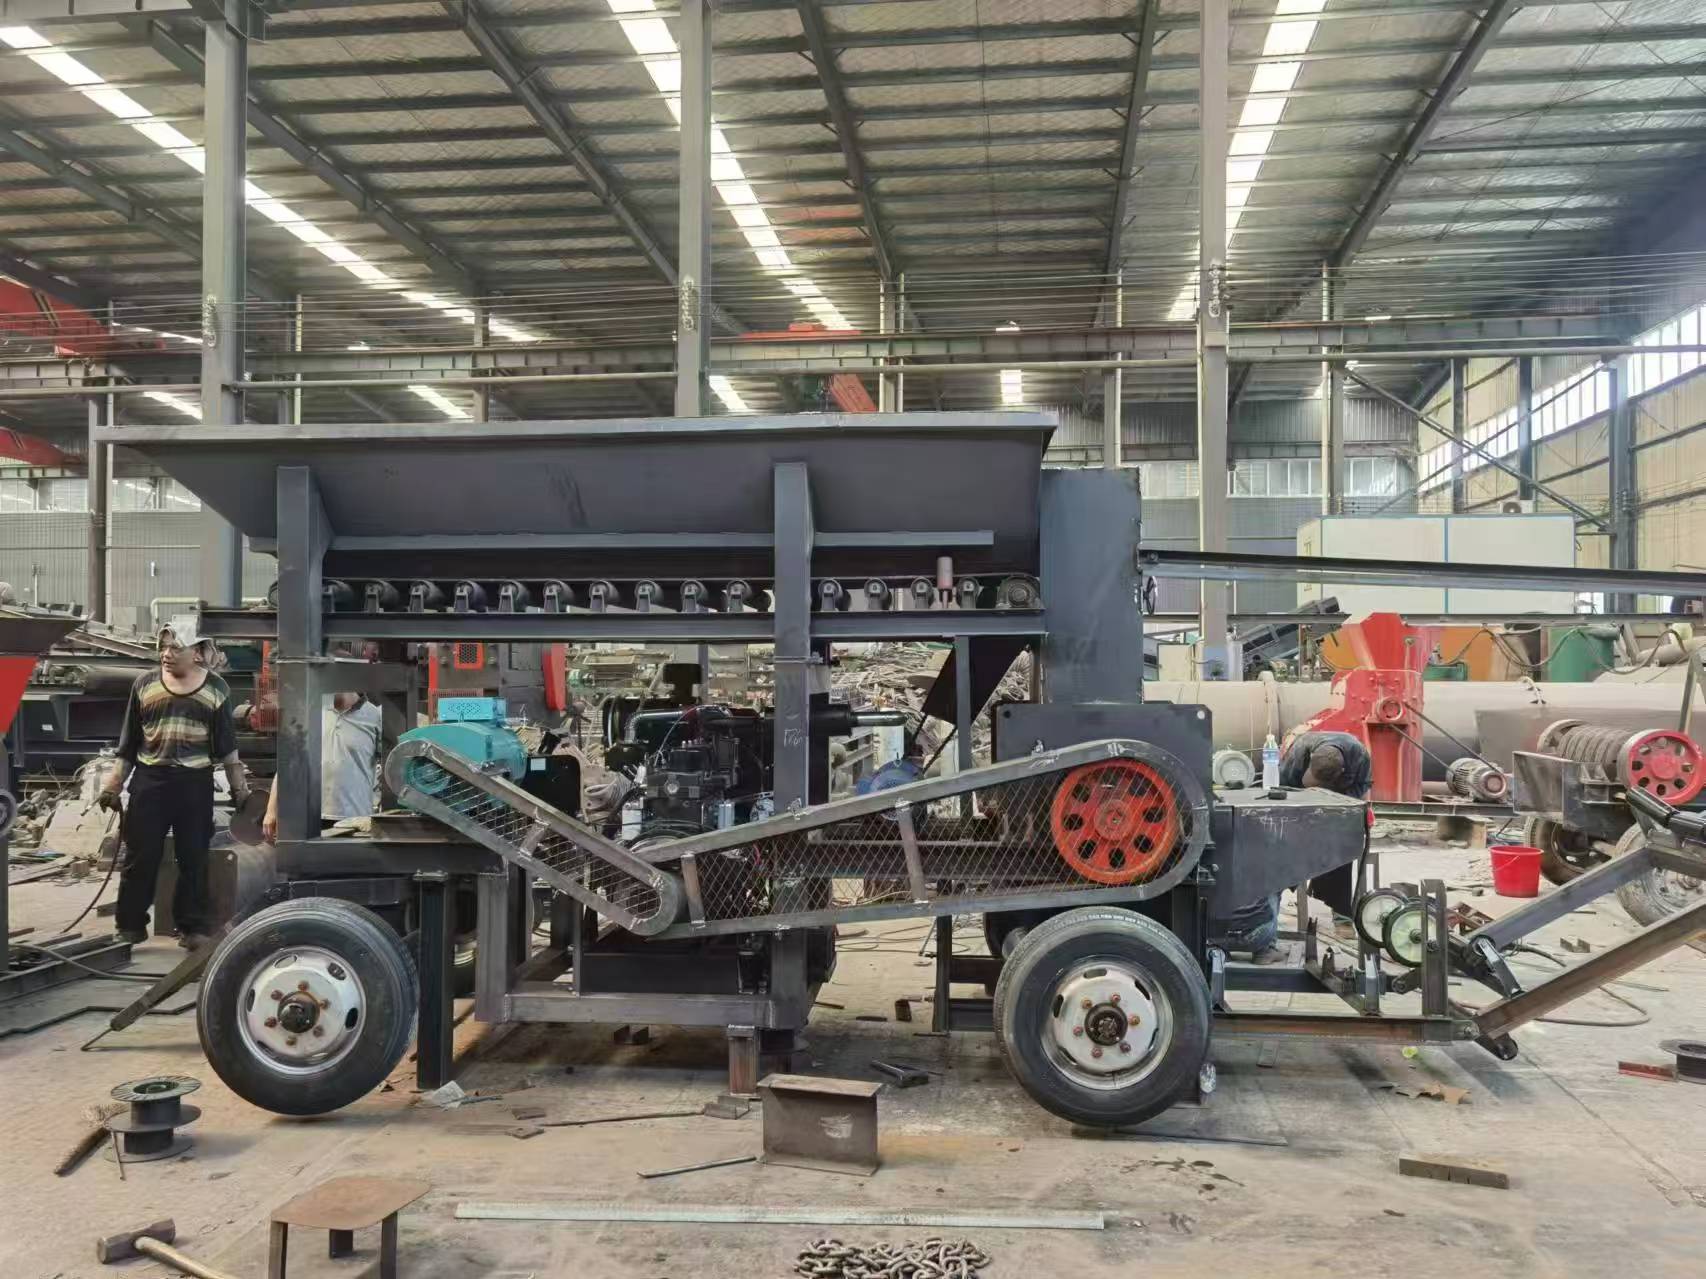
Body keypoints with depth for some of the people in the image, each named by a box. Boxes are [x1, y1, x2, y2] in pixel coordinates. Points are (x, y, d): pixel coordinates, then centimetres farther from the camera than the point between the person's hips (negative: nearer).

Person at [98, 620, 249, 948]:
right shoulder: (145, 685, 4)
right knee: (139, 857, 4)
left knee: (194, 858, 5)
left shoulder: (216, 689, 2)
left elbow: (226, 745, 8)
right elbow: (128, 743, 8)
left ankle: (194, 927, 13)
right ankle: (130, 926, 15)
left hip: (195, 783, -1)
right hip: (149, 780, 1)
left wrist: (239, 786, 8)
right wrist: (113, 786, 5)